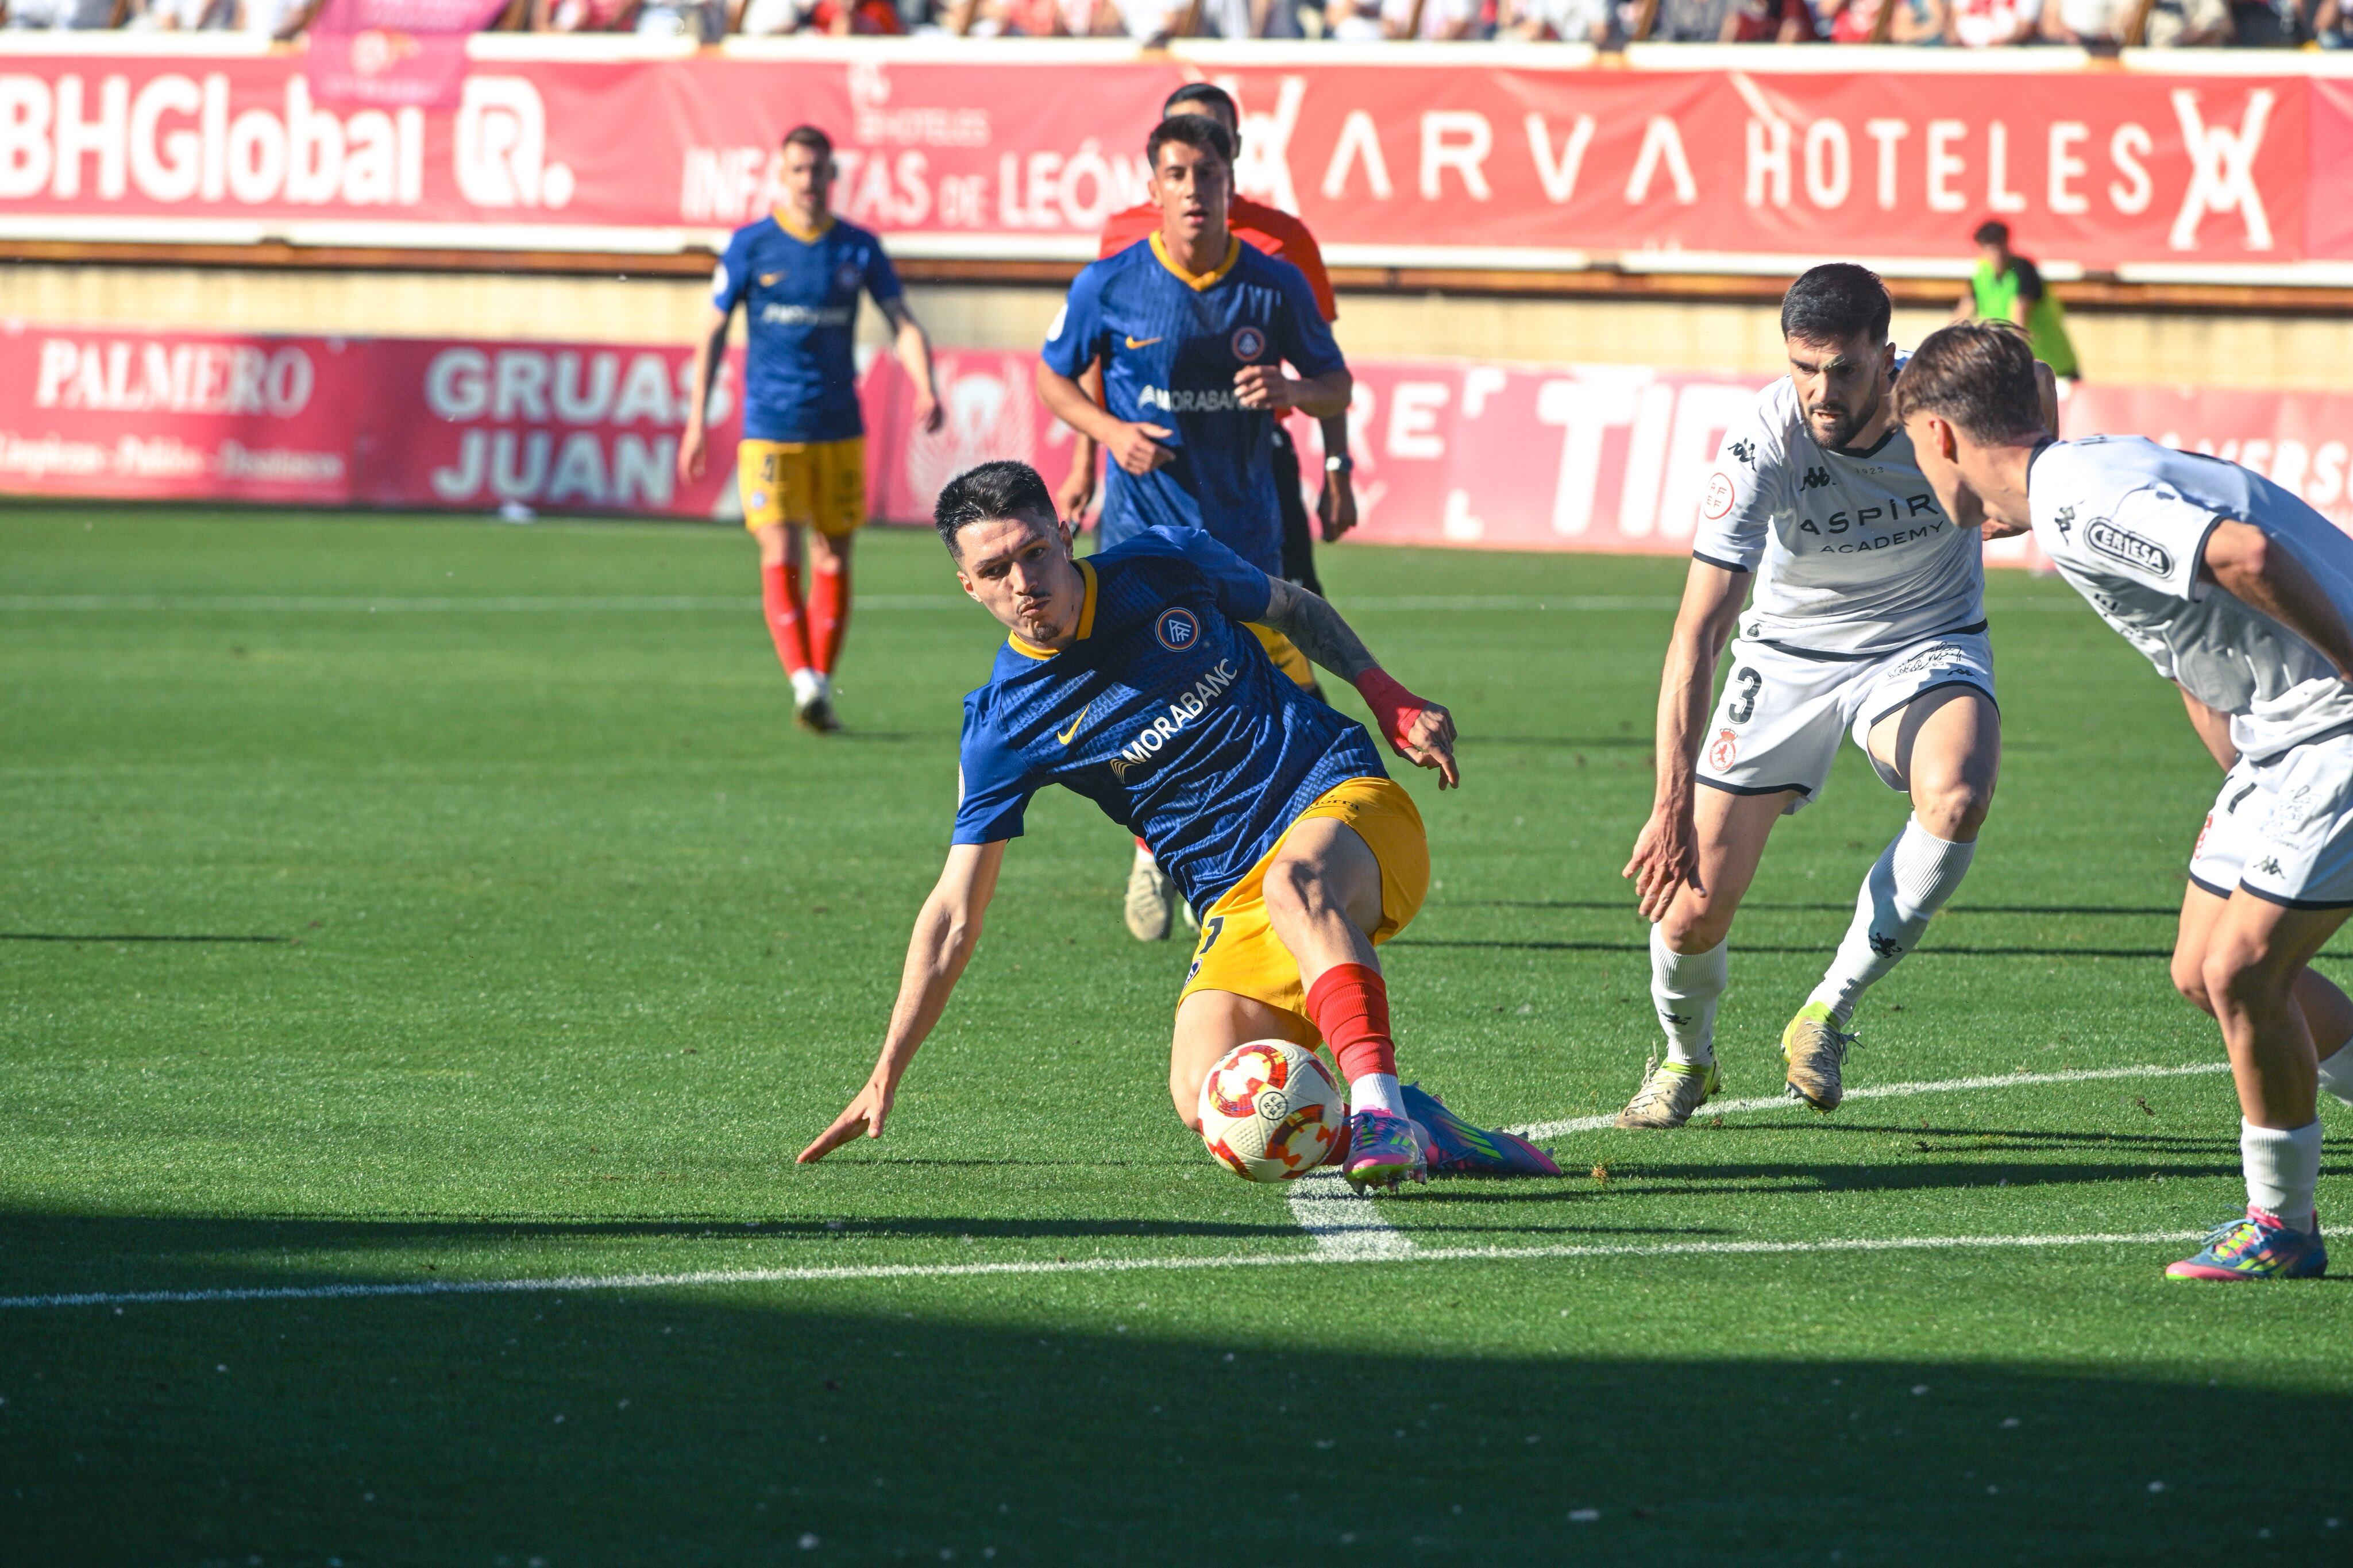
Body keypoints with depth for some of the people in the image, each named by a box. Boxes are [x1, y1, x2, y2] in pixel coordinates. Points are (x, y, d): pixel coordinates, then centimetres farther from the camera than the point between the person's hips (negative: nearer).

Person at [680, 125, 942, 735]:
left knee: (833, 561, 6)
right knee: (781, 555, -14)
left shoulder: (859, 248, 4)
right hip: (770, 428, -2)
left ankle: (822, 685, 16)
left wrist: (925, 388, -14)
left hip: (840, 428, 2)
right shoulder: (751, 245, 0)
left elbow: (903, 324, 5)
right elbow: (714, 331, 6)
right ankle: (802, 682, -23)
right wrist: (697, 420, 3)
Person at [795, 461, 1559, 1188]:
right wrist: (885, 1078, -2)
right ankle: (1421, 1136, -16)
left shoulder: (1170, 564, -1)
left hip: (1346, 803, -2)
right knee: (1206, 1101, -25)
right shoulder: (1004, 727, -1)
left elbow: (1295, 608, 21)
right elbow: (954, 915, 1)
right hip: (1234, 904, 2)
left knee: (1294, 881, -40)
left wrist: (1388, 696, 8)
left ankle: (1379, 1107, -48)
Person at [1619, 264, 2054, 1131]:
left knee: (1957, 798, -34)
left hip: (1927, 645, 0)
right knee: (1690, 909, -7)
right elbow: (1699, 629, -28)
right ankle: (1686, 1058, 29)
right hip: (1790, 657, 0)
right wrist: (1672, 804, -34)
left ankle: (1830, 1011, -14)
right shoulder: (1762, 443, -26)